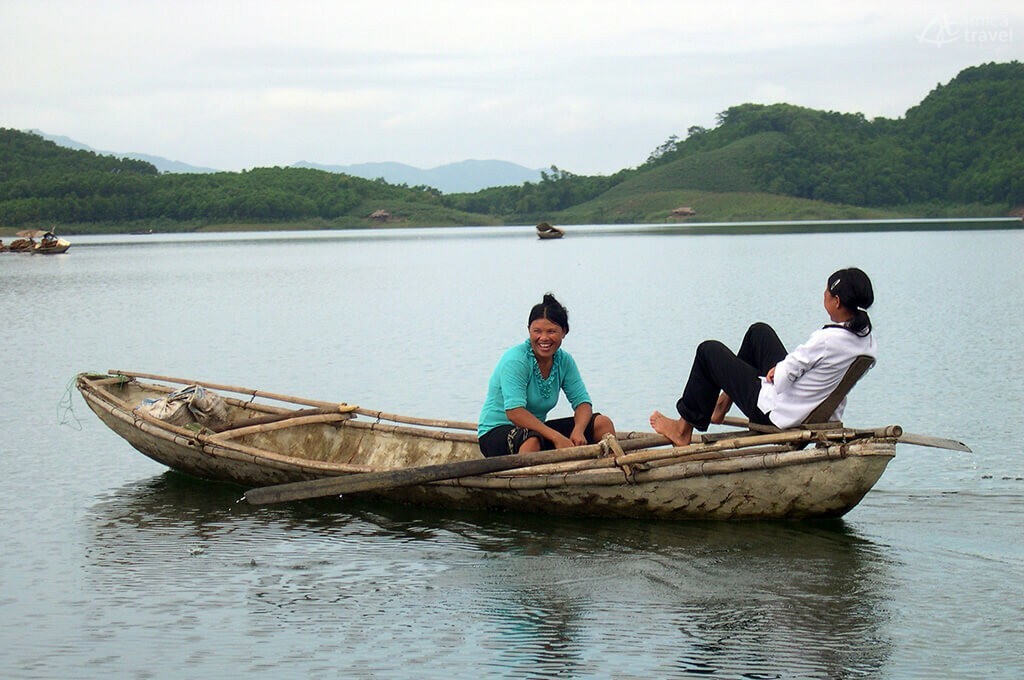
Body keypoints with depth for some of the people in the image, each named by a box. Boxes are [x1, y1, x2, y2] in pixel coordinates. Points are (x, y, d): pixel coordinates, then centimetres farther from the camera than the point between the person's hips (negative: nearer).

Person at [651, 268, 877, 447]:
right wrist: (782, 369, 1)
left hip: (776, 413, -9)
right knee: (759, 332, 26)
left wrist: (777, 370, 0)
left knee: (709, 351, 9)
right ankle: (721, 406, 39)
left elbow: (781, 381, -22)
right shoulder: (867, 338, -6)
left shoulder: (827, 339, -31)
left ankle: (684, 430, 22)